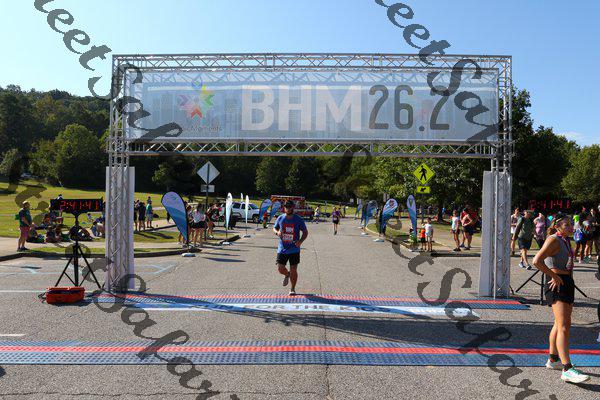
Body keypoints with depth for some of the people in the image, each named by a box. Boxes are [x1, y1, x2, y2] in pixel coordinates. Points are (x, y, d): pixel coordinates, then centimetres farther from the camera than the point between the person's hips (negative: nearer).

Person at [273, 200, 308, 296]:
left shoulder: (298, 220, -5)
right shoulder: (280, 218, 1)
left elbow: (305, 232, 2)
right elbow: (274, 228, 15)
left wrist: (300, 241, -15)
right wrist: (277, 232, -10)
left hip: (294, 249, -2)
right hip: (282, 249, 2)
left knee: (293, 270, 0)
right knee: (280, 269, -3)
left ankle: (293, 289, 19)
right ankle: (287, 275, 34)